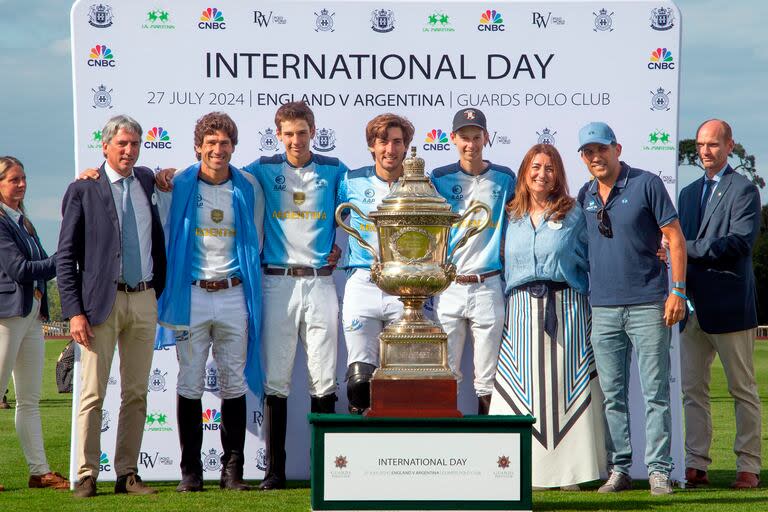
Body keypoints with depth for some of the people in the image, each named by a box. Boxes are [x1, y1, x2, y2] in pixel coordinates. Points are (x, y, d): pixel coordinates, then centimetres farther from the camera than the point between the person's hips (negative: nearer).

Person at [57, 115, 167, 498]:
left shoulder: (147, 182, 10)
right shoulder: (83, 190, -2)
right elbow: (65, 256, -4)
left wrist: (161, 290, 12)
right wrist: (74, 311, -11)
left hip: (145, 300, 4)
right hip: (102, 301, -4)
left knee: (136, 394, 6)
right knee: (93, 394, -4)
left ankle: (127, 474, 11)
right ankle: (86, 476, 0)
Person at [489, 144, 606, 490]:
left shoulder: (574, 215, 5)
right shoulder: (512, 217, 12)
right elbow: (504, 267, 16)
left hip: (565, 308, -2)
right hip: (522, 309, 2)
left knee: (564, 385, -4)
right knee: (521, 389, -2)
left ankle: (568, 469, -1)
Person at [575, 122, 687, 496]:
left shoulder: (646, 184, -3)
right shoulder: (584, 196, 12)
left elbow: (675, 238, -4)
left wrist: (678, 291, -10)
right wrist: (581, 298, 13)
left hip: (648, 305, -5)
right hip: (603, 308, 5)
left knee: (655, 391, -4)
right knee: (612, 394, 6)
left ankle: (659, 470, -1)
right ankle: (619, 469, 12)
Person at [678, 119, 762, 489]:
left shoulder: (744, 190, -3)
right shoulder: (688, 193, 19)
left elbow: (740, 241, -15)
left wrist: (688, 248, -18)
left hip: (729, 305, -6)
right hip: (693, 305, 6)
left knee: (743, 389, 1)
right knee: (693, 389, 4)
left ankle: (749, 466, 5)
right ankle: (696, 465, 7)